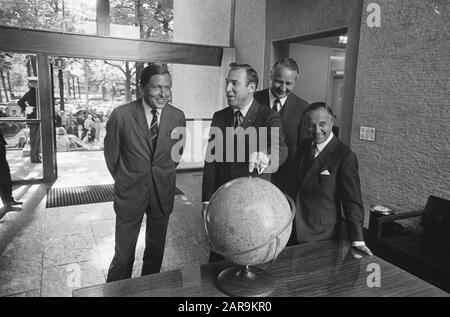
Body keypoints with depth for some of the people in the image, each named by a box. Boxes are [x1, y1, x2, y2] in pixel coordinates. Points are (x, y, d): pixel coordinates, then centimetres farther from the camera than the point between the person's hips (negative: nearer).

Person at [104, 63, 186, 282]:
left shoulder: (178, 116, -5)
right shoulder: (121, 115, -14)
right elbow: (111, 156, 0)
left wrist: (164, 177, 11)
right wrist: (124, 181, 8)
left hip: (163, 195, 3)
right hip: (130, 194, -2)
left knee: (156, 253, 18)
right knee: (123, 256, 7)